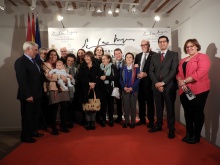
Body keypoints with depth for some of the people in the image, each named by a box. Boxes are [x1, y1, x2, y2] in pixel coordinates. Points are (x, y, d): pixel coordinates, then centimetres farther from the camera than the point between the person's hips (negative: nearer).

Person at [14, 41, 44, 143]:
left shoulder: (33, 61, 13)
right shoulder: (20, 61, -14)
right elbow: (22, 80, -20)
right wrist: (28, 95, -22)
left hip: (37, 94, 8)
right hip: (28, 96, -8)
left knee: (35, 115, 19)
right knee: (27, 116, 6)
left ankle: (33, 131, 36)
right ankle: (25, 136, 22)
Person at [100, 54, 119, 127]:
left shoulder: (113, 67, -1)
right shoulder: (100, 67, 9)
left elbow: (117, 76, -10)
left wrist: (106, 77, -14)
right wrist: (100, 77, -3)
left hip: (110, 88, -2)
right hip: (103, 88, 2)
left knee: (110, 104, 6)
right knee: (103, 103, 0)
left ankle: (111, 120, 19)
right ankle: (103, 120, 13)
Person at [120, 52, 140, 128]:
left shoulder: (136, 68, 1)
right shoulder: (123, 68, 9)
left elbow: (138, 79, -5)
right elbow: (120, 79, 5)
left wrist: (132, 87, -16)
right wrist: (124, 87, -12)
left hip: (134, 90, -2)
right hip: (125, 90, 2)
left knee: (133, 106, 5)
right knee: (126, 106, 4)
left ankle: (133, 122, 15)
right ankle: (126, 121, 14)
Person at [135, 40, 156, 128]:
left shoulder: (154, 55, -4)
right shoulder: (138, 56, 16)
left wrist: (146, 74, -16)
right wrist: (137, 74, -2)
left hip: (148, 81, -5)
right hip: (139, 81, 6)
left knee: (149, 101, 2)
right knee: (141, 101, 12)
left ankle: (151, 121, 15)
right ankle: (142, 119, 26)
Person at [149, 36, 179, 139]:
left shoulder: (174, 55, 1)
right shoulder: (154, 56, 14)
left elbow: (174, 71, -9)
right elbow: (151, 71, 7)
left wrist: (163, 82, -14)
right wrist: (156, 83, -8)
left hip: (169, 86, -4)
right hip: (156, 86, 4)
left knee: (170, 108, 4)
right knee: (158, 107, 12)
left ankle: (171, 129, 15)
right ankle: (158, 125, 26)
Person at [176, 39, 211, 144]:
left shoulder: (203, 57, -5)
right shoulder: (183, 60, 18)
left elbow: (200, 73, -19)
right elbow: (179, 73, 11)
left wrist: (184, 81, -16)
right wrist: (180, 82, -9)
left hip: (198, 90, -6)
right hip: (184, 91, 6)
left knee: (197, 113, 5)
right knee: (187, 113, 11)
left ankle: (196, 136, 19)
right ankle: (188, 134, 24)